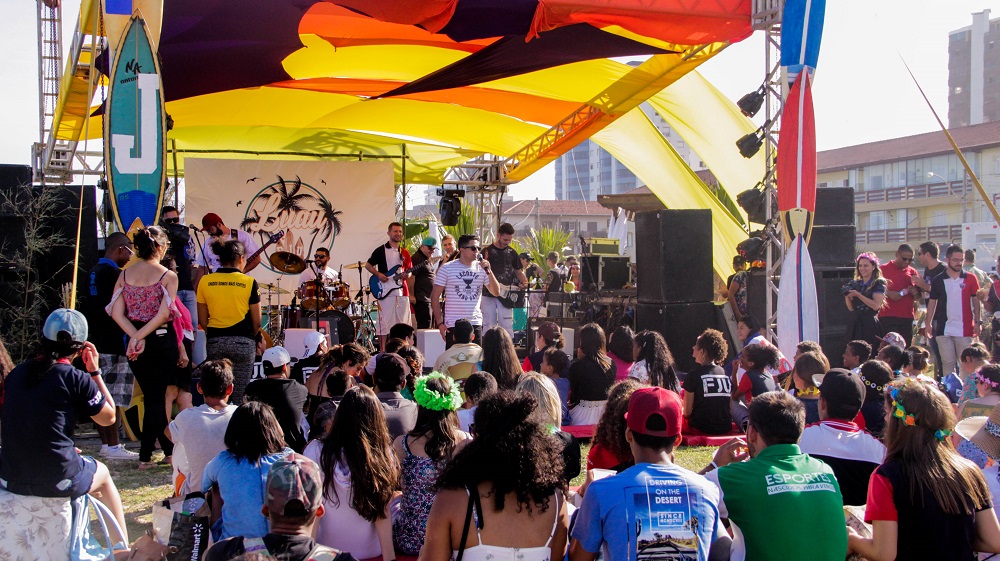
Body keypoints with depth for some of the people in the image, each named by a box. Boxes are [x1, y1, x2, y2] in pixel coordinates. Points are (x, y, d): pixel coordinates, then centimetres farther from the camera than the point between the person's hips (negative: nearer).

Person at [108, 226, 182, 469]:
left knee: (152, 396, 15)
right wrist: (141, 336, -12)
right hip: (162, 340, -4)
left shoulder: (124, 274, 3)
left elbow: (117, 313, -5)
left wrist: (136, 337, -10)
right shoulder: (168, 276, -9)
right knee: (157, 397, 6)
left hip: (135, 343, 4)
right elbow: (164, 314, -17)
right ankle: (145, 455, 7)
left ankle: (169, 449, 22)